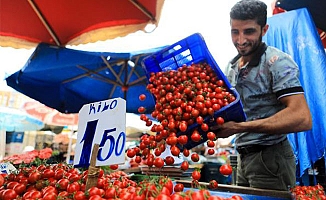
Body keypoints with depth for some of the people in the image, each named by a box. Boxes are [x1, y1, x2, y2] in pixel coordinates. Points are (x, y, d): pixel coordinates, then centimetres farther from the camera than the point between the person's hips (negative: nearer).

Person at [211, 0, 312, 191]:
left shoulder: (277, 63, -16)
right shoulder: (231, 67, 8)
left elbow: (302, 119, -27)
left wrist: (239, 127, -29)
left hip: (270, 159, -7)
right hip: (244, 157, 8)